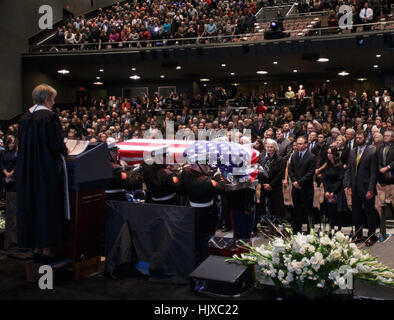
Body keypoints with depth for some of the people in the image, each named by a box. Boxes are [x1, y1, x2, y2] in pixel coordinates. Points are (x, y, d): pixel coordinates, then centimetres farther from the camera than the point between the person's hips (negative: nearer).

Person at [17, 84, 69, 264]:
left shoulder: (25, 117, 8)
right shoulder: (49, 116, -13)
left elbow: (23, 145, 15)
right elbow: (57, 144, -17)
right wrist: (65, 150, 5)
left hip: (27, 172, 7)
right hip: (48, 171, -7)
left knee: (32, 207, 12)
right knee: (48, 207, 2)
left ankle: (36, 249, 19)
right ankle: (47, 251, 6)